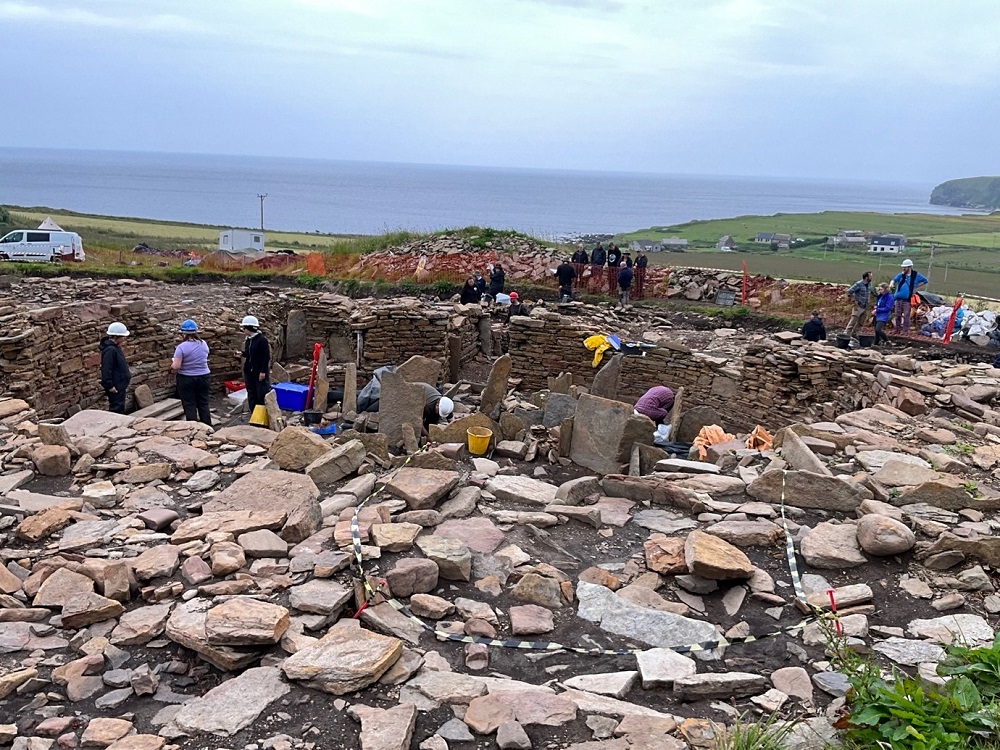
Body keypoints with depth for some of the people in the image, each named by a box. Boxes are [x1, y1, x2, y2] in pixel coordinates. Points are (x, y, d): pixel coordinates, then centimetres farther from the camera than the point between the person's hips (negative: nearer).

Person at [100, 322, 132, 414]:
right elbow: (106, 369, -25)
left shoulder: (115, 347, 10)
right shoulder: (110, 350, -22)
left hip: (120, 385, 10)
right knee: (117, 410, -6)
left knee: (120, 409, 17)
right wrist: (109, 386, -24)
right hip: (115, 387, -10)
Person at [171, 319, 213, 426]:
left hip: (186, 379, -4)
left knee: (190, 406, 3)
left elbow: (176, 367, -18)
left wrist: (172, 365, 2)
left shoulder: (181, 347, -16)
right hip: (204, 377, 4)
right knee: (203, 404, 12)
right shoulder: (204, 344, 0)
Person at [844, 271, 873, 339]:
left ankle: (853, 334, 21)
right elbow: (849, 292, -19)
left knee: (861, 323, 11)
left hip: (865, 307, 7)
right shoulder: (858, 284, -16)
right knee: (853, 321, -10)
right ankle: (846, 334, -6)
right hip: (858, 306, -7)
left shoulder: (869, 284, 6)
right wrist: (853, 301, -17)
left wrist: (869, 299, 13)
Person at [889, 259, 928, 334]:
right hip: (898, 298, 3)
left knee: (906, 316, -3)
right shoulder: (901, 275, 8)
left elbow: (925, 281, 14)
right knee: (898, 315, 8)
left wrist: (916, 287, 5)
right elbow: (894, 280, -7)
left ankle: (905, 330, 1)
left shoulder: (916, 275, 3)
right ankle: (898, 329, 17)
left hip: (907, 299, -3)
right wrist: (891, 284, -31)